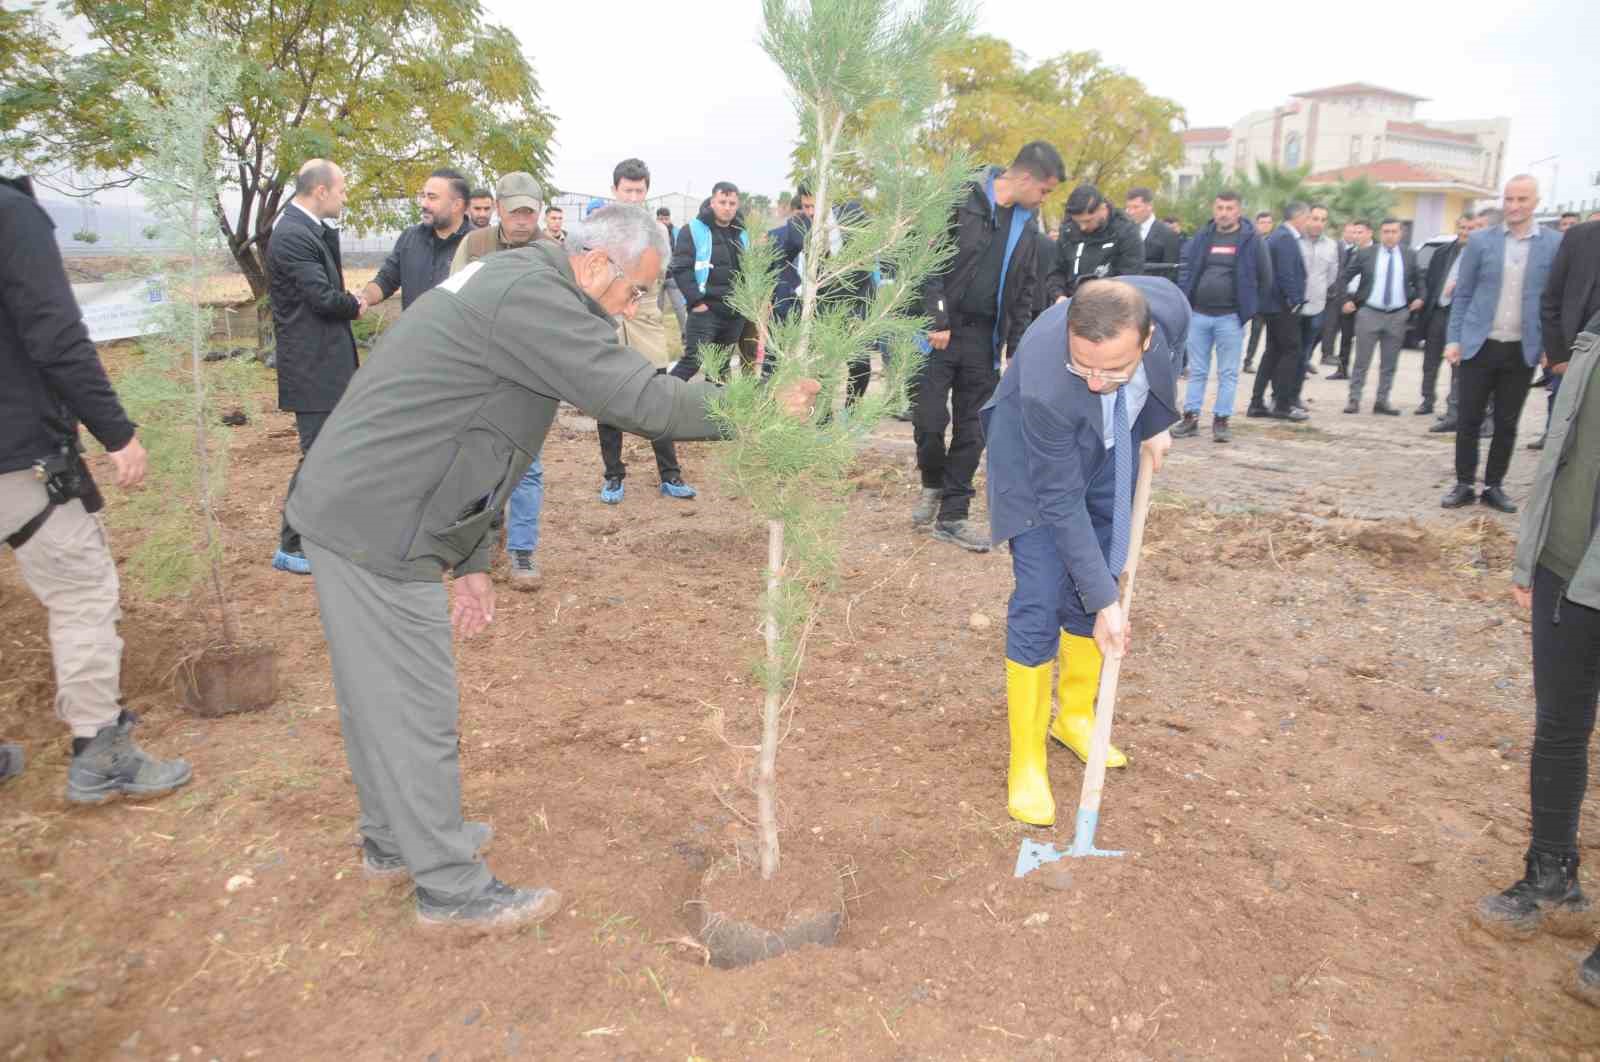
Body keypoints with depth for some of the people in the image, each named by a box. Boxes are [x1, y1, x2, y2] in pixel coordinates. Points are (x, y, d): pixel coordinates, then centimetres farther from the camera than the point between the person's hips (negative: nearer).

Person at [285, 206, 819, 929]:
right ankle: (452, 889, 13)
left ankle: (392, 839, 37)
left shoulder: (511, 284, 16)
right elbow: (638, 398, -24)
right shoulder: (531, 297, -18)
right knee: (415, 707, -1)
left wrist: (473, 562, 18)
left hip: (350, 510, 11)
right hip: (379, 528, -10)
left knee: (378, 693, 20)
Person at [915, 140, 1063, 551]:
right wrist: (937, 320, -16)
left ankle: (952, 516, 16)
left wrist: (1018, 348, 11)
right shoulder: (962, 200, -8)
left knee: (972, 432, 6)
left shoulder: (1025, 221, 11)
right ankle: (932, 485, 22)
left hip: (983, 337, 6)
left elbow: (1023, 290, 16)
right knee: (929, 421, -7)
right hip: (940, 331, -5)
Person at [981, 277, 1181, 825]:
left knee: (1094, 581, 10)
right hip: (1037, 457, -5)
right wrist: (1103, 599, -27)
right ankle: (1026, 759, 3)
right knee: (1040, 603, -10)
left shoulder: (1169, 308, -31)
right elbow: (1061, 504, -31)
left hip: (1113, 444, 5)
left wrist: (1154, 420, 1)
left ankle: (1076, 715, 30)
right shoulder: (1044, 387, -42)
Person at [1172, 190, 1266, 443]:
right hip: (1198, 314, 3)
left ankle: (1221, 420, 9)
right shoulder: (1201, 237, 7)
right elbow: (1185, 269, 9)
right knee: (1197, 370, 9)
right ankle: (1190, 417, 15)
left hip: (1230, 317, -3)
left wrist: (1249, 306, 2)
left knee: (1228, 373, 3)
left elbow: (1262, 276, 3)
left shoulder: (1250, 239, -1)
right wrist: (1184, 303, 0)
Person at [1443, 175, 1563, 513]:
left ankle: (1494, 487, 17)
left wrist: (1553, 345, -2)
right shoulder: (1480, 241, 2)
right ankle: (1463, 484, 13)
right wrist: (1453, 339, -3)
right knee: (1469, 420, 2)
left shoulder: (1555, 244, 2)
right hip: (1479, 345, 0)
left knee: (1507, 424, 7)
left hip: (1523, 350, 0)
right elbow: (1462, 294, 4)